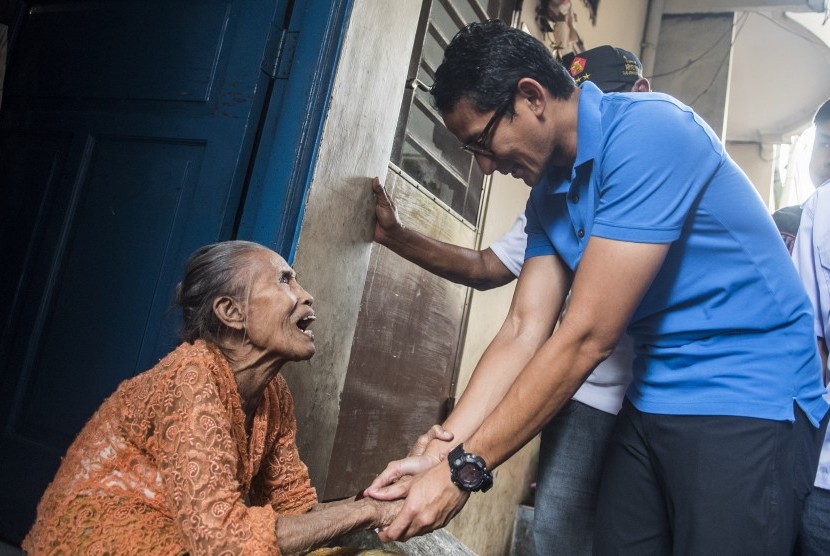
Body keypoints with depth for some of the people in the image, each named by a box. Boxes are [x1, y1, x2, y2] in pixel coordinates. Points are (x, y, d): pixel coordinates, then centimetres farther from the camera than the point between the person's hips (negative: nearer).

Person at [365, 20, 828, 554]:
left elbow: (585, 338, -25)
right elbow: (523, 332, -1)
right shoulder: (549, 193, 4)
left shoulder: (649, 130, -21)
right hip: (652, 404, 7)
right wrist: (437, 453, -8)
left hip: (749, 400, -6)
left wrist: (465, 470, -20)